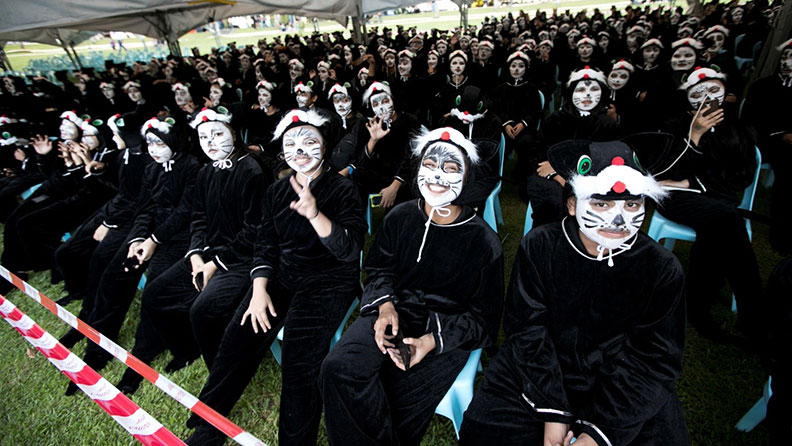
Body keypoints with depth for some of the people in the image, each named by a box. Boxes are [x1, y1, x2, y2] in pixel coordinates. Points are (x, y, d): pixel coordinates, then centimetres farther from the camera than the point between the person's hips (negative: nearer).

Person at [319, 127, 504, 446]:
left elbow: (483, 317, -1)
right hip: (394, 311, 3)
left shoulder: (484, 242, -5)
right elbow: (378, 268, 13)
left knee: (405, 404, -22)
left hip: (448, 330, -2)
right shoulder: (401, 217, 4)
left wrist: (433, 340, -16)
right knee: (338, 368, -24)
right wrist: (385, 305, -9)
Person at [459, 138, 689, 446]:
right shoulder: (538, 247, -11)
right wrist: (552, 411, -15)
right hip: (536, 373, 0)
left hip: (624, 386, 1)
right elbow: (527, 331, -10)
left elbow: (655, 358, -8)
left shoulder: (662, 269, -8)